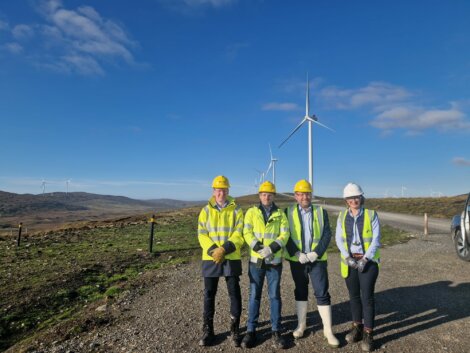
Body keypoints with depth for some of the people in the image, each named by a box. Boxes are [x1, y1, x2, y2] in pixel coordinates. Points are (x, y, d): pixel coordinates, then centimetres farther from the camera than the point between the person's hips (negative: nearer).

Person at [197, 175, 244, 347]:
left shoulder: (236, 210, 0)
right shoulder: (206, 210, 4)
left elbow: (239, 234, -7)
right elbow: (202, 234, -2)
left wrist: (224, 249, -21)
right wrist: (213, 250, -18)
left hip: (231, 259, -1)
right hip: (210, 259, 1)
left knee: (234, 293, 6)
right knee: (209, 294, 11)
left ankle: (235, 330, 24)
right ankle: (208, 330, 27)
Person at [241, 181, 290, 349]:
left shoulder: (280, 214, 4)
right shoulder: (251, 212, 3)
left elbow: (284, 235, -5)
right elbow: (247, 233, -6)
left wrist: (272, 248, -20)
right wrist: (259, 249, -21)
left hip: (275, 261, 0)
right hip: (256, 260, 0)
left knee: (275, 295, 7)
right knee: (254, 295, 8)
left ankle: (276, 331, 20)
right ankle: (251, 330, 20)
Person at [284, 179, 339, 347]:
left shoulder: (321, 212, 1)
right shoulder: (289, 212, -1)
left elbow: (327, 235, -3)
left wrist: (315, 253, -14)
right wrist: (297, 254, -15)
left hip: (317, 259, 0)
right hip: (296, 260, 1)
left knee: (322, 293, 0)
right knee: (300, 291, 14)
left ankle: (328, 330, 13)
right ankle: (301, 324, 29)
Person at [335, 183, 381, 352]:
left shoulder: (371, 215, -4)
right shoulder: (342, 216, 3)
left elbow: (376, 239, -8)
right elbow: (339, 239, -1)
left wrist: (365, 258, -16)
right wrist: (347, 257, -14)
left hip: (368, 260, -3)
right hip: (350, 261, 3)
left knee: (367, 296, -2)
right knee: (354, 295, 13)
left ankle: (368, 334, 12)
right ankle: (357, 327, 29)